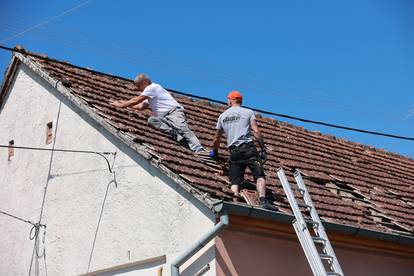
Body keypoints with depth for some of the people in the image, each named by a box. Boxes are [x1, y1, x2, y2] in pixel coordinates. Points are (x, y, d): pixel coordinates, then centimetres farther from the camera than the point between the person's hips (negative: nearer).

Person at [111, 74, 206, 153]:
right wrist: (125, 103, 36)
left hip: (174, 111, -8)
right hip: (164, 117, 8)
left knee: (183, 129, -30)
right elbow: (141, 106, 34)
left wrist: (121, 105, 10)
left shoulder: (152, 87, 3)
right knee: (151, 120, -20)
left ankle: (199, 150, -44)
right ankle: (174, 133, -36)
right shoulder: (149, 96, 34)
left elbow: (136, 100, 0)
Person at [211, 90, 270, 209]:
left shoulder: (222, 116, 20)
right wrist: (263, 149, 0)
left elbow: (216, 139, 26)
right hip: (248, 147, -3)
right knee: (259, 175, -10)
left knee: (235, 181, 0)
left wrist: (215, 152, 42)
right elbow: (256, 131, -3)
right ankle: (263, 201, -30)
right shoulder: (248, 112, 10)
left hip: (234, 151, 3)